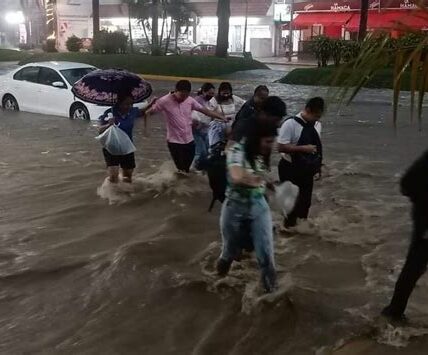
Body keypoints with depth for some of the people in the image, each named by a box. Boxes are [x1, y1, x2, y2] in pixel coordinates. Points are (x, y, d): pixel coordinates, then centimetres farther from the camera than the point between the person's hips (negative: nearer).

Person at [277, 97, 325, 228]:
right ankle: (289, 226, 21)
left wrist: (318, 163, 9)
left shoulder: (317, 124, 3)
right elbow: (281, 147, -24)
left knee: (305, 200, 14)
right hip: (290, 169, -6)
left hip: (307, 169, 6)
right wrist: (303, 148, -29)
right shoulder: (291, 124, -20)